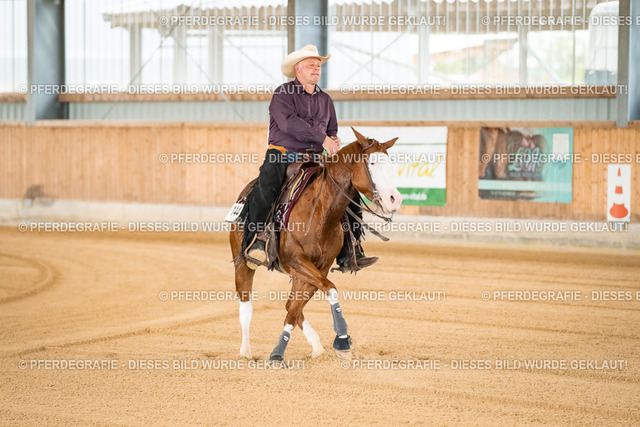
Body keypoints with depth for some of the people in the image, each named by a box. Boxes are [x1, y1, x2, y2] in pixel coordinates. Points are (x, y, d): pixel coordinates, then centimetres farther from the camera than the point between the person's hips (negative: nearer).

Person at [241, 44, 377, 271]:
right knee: (264, 191, -35)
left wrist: (334, 141, 1)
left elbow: (332, 130, 27)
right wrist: (321, 137, -24)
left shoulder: (325, 99, 17)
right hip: (281, 157, -5)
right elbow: (289, 123, -20)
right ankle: (254, 243, -26)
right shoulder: (283, 94, -3)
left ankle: (349, 254, -3)